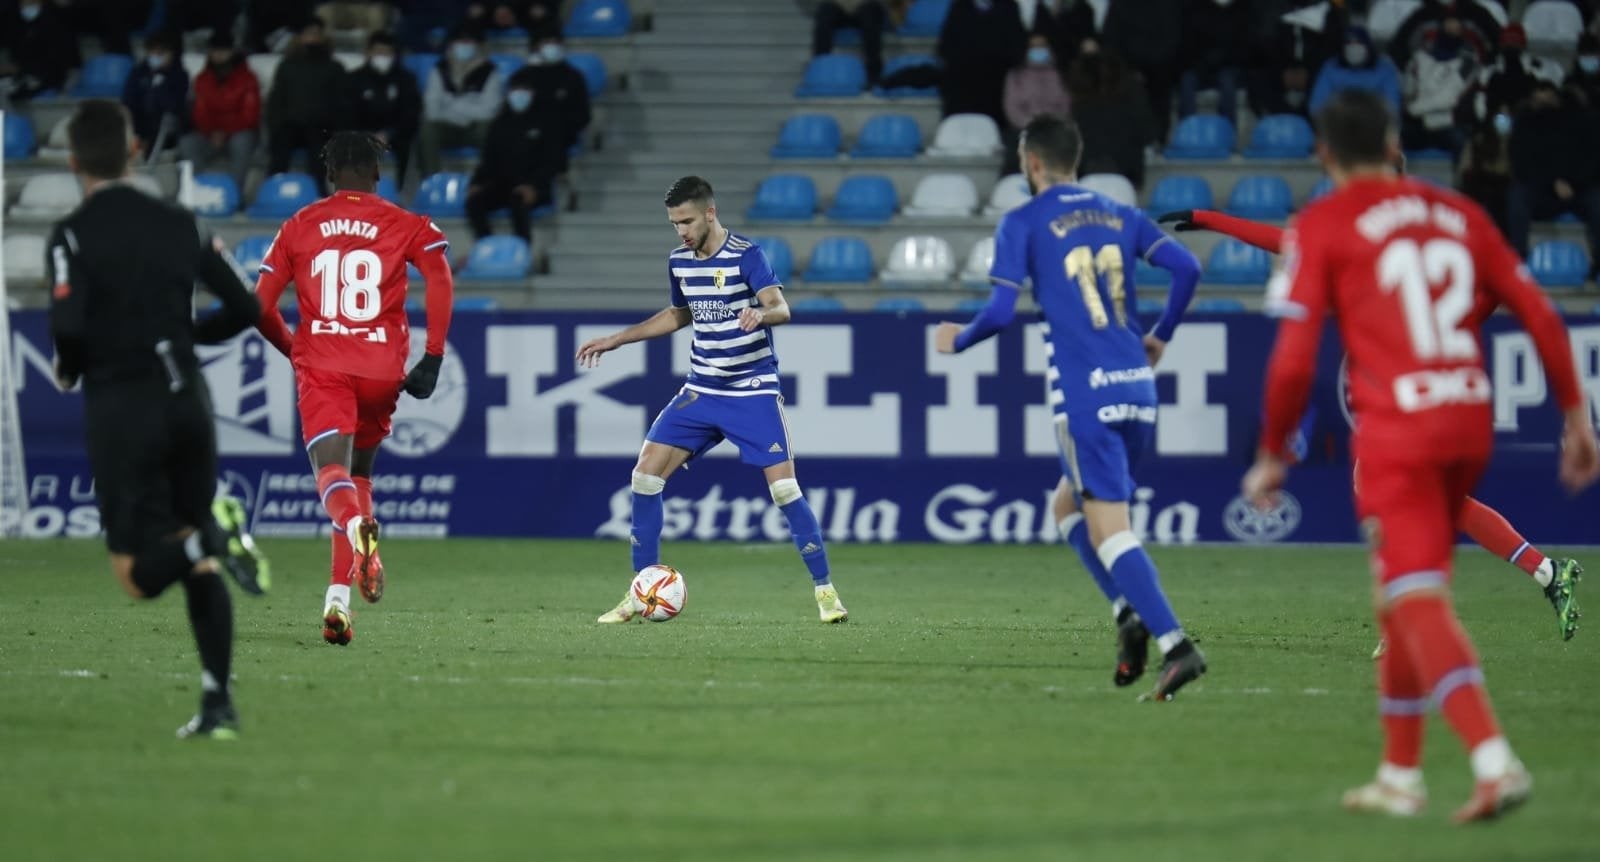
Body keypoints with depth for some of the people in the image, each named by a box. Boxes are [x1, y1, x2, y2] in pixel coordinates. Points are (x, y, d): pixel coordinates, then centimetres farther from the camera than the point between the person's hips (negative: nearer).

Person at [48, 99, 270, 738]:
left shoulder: (73, 235, -7)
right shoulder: (179, 224, 8)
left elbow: (69, 327, -19)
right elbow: (242, 309, 8)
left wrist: (67, 370, 3)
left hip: (122, 408, -4)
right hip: (187, 396, 5)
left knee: (140, 575, 0)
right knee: (199, 566, 13)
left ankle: (210, 532, -29)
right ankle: (218, 704, 3)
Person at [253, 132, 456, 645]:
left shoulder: (298, 228, 14)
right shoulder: (407, 226, 10)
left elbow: (260, 308, 11)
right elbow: (439, 279, -8)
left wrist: (293, 349, 29)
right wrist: (433, 359, -5)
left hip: (321, 368, -1)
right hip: (382, 371, 1)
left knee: (332, 469, -15)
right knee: (359, 472, 19)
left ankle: (357, 525, -52)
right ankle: (339, 596, 7)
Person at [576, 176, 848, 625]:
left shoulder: (745, 255, -14)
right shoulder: (679, 261, 5)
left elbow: (781, 307, -26)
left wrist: (760, 313, -49)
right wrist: (616, 339, 22)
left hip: (753, 391, -6)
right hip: (701, 391, 6)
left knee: (784, 487, -14)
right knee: (646, 473, -4)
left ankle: (824, 590, -1)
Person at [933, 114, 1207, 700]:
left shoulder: (1023, 224, -1)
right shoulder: (1120, 217, 14)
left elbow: (1002, 310, -7)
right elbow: (1185, 268, 7)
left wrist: (958, 340, 13)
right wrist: (1160, 336, 21)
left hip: (1084, 393, -6)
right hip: (1137, 387, 6)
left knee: (1109, 528, -8)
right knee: (1072, 507, 22)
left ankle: (1176, 645, -21)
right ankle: (1130, 612, 3)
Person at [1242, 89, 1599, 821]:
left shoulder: (1321, 227, 0)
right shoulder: (1458, 214, 13)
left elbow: (1294, 358, -6)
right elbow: (1539, 315, 10)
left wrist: (1273, 455, 6)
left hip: (1395, 431, -6)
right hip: (1471, 419, 6)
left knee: (1417, 600, -10)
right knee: (1407, 598, 20)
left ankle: (1494, 761, -28)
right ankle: (1399, 775, 26)